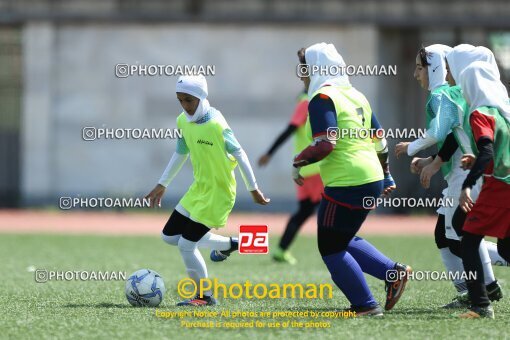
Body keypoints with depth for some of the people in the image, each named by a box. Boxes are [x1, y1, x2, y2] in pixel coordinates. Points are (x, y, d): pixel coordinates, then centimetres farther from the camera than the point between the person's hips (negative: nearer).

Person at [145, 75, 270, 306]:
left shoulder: (216, 125, -22)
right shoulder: (183, 121, 1)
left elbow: (239, 154, -15)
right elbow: (181, 153, 16)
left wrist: (253, 189, -9)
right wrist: (162, 185, 19)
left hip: (218, 193, -8)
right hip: (198, 189, 8)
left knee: (186, 245, -9)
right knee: (169, 236, 11)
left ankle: (204, 296, 9)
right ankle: (227, 244, 27)